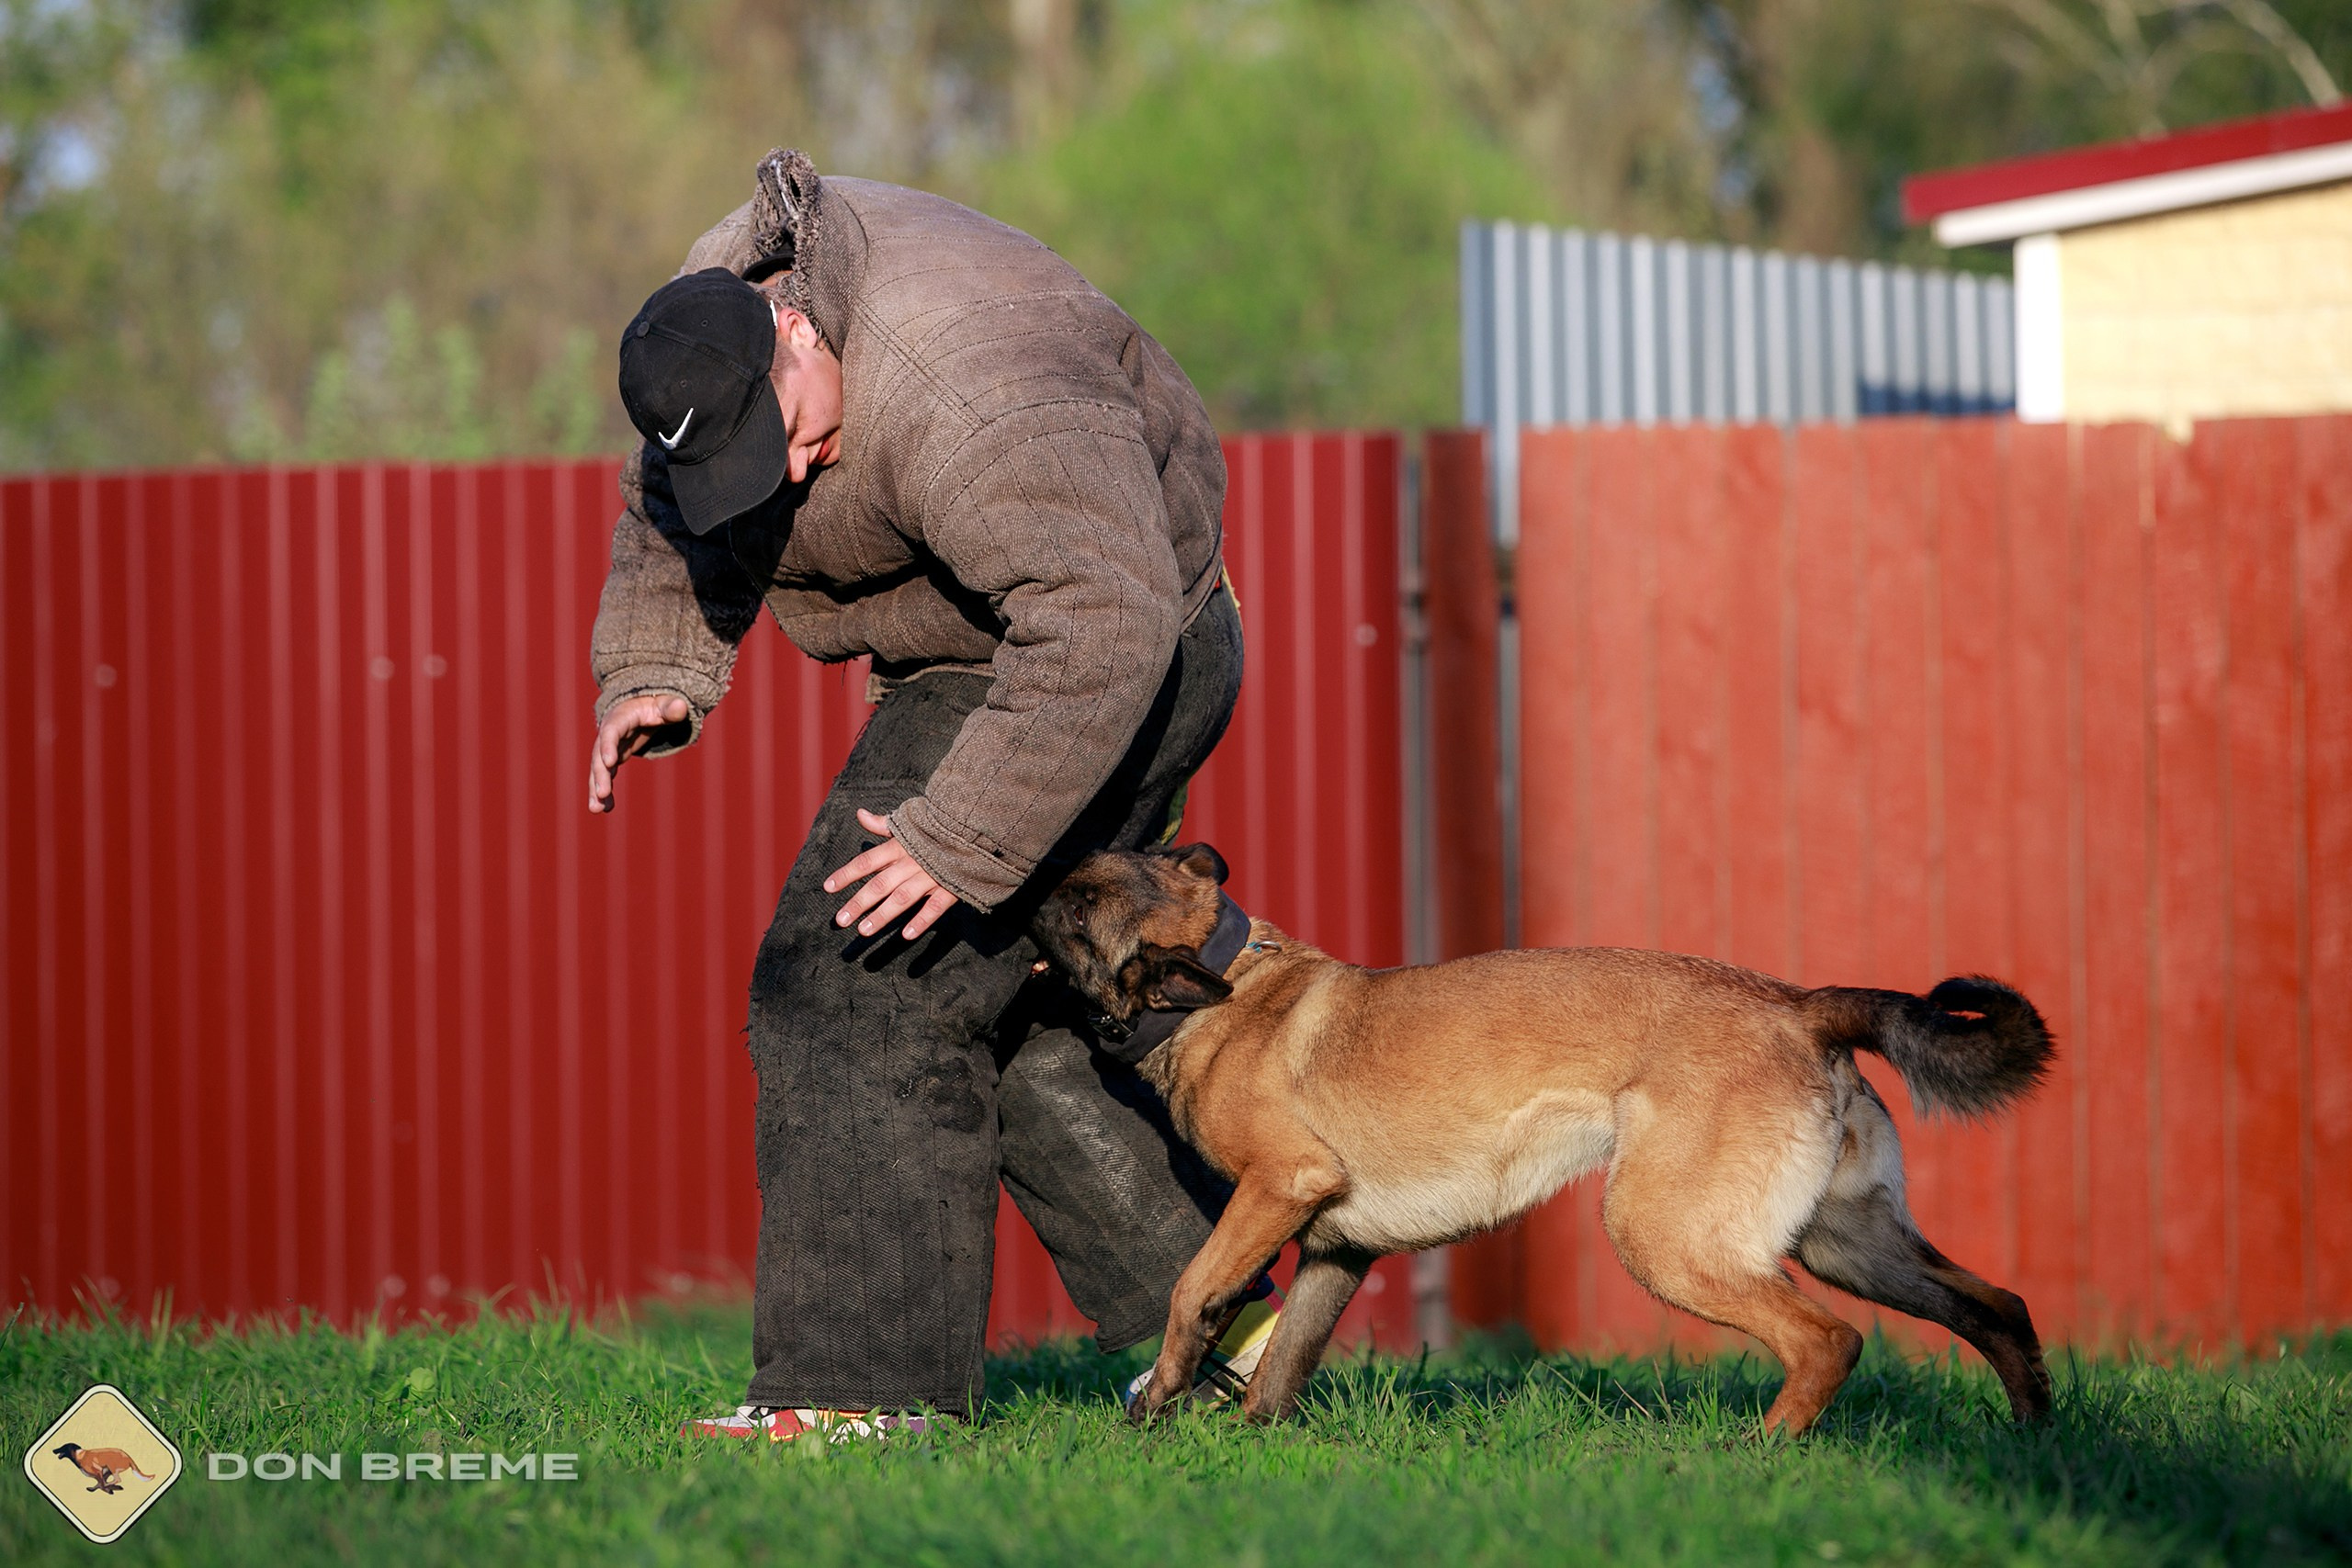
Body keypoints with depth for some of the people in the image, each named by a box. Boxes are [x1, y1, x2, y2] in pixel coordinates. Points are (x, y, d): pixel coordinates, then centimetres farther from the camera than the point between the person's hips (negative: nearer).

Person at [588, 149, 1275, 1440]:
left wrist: (961, 840, -38)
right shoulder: (717, 311, -6)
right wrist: (655, 669, -5)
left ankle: (862, 1382, -13)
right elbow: (670, 508, 12)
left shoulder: (960, 400, -35)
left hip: (1108, 673, -10)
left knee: (869, 989, -14)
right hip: (986, 659, 10)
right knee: (991, 1004, 16)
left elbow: (1103, 623, -39)